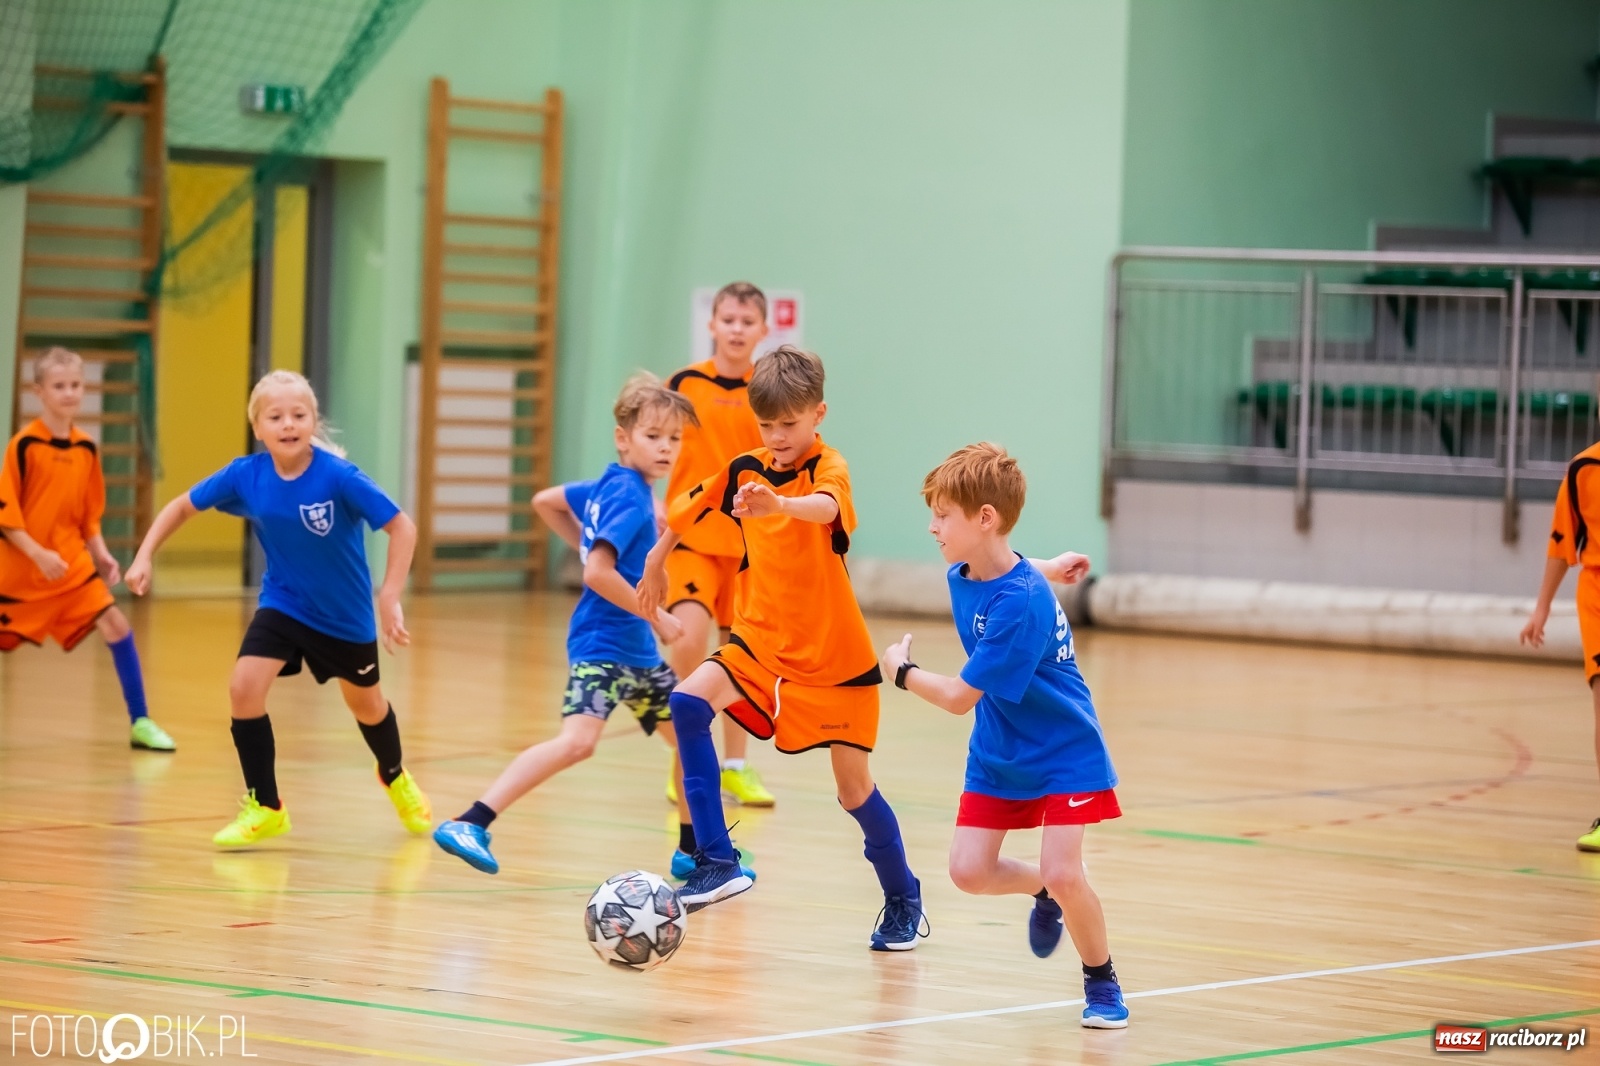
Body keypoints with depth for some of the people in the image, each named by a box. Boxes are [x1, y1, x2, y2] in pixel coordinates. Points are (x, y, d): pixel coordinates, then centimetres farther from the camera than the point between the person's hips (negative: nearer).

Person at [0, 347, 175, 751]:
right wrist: (38, 554, -21)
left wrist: (102, 555, 1)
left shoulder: (86, 449, 5)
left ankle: (140, 723, -4)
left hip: (73, 565, 4)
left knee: (116, 626, -10)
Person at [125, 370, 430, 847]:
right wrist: (145, 555, -12)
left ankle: (396, 779, 52)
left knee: (365, 702, 19)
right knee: (244, 686, -19)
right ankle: (264, 809, -3)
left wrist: (389, 598, -28)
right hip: (282, 602, 2)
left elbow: (402, 527, -24)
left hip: (344, 610, -2)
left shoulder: (339, 476, -28)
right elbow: (182, 506, -2)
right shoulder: (245, 475, -18)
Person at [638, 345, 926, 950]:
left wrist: (780, 506, -62)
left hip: (834, 657, -4)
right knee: (688, 702, -22)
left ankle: (904, 903, 27)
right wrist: (656, 562, 26)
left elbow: (825, 507, -42)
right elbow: (687, 511, 20)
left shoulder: (828, 468, -17)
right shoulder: (745, 471, 0)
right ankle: (717, 863, -20)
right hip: (761, 642, 4)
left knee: (854, 787, 2)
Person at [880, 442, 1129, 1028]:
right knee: (969, 870, -3)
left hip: (1064, 754, -7)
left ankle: (1103, 983, 6)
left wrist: (901, 670, -11)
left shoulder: (1020, 605, -31)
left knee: (1062, 873, -18)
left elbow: (959, 696, -26)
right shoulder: (963, 575, -7)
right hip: (997, 754, 7)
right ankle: (1045, 892, 28)